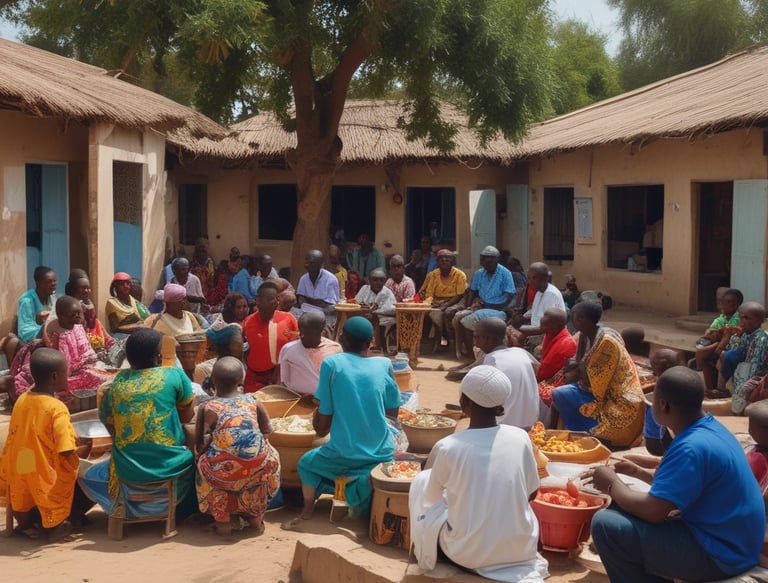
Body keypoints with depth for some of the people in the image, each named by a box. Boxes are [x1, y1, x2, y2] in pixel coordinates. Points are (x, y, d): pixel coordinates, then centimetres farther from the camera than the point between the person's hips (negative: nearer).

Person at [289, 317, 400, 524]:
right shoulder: (384, 365, -1)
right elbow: (393, 412, 8)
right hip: (382, 454, 1)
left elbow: (321, 429, -4)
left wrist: (316, 413, 17)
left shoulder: (331, 363, -6)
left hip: (344, 456, -1)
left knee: (306, 463, 29)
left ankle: (307, 514, 18)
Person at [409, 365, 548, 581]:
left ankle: (429, 555, 29)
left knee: (421, 481, 17)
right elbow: (531, 494, 5)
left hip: (468, 554, -3)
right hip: (521, 549, 3)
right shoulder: (520, 438, -10)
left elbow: (433, 495, 3)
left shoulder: (446, 447, -17)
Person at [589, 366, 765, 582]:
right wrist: (638, 472, 16)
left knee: (606, 525, -18)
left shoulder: (692, 448, -26)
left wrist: (612, 483, -10)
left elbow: (652, 510, -26)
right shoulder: (710, 428, 5)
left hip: (718, 553, -10)